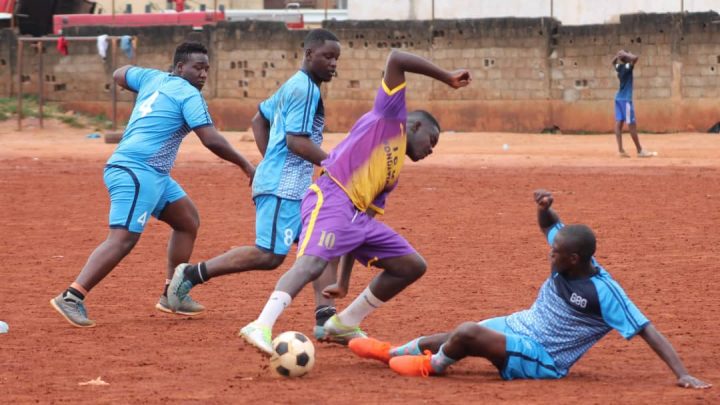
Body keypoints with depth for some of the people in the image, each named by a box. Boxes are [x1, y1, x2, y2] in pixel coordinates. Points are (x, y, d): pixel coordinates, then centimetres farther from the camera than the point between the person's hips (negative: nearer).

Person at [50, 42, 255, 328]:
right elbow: (211, 140, -15)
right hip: (137, 172, -10)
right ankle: (71, 297, -27)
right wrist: (246, 166, -5)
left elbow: (119, 75, 34)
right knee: (123, 239, -19)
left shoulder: (152, 78, 16)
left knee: (188, 220, 19)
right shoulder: (189, 94, -8)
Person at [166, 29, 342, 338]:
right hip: (282, 187, -11)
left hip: (298, 188, 11)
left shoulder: (293, 86, 18)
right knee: (269, 255, -12)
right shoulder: (305, 89, -13)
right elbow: (296, 141, -21)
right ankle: (193, 274, -3)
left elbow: (259, 120, 26)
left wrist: (270, 161, 22)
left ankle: (325, 319, -5)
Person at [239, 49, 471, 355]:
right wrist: (447, 78, 1)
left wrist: (344, 281, 21)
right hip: (331, 197, -9)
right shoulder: (391, 118, 11)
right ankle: (261, 327, -47)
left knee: (412, 266, 12)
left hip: (359, 215, 9)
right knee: (314, 260, -32)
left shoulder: (392, 175, 30)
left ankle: (343, 325, 17)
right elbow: (395, 59, -3)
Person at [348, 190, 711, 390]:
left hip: (541, 360, -8)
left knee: (467, 333, -24)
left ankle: (432, 365, 9)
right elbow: (549, 224, 12)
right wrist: (544, 207, -14)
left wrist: (681, 374, -33)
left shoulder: (604, 292, -26)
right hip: (518, 326, 8)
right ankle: (393, 353, 41)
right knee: (458, 338, 16)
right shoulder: (568, 255, -6)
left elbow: (647, 330, -26)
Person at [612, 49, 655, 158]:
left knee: (619, 123, 2)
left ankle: (620, 150, -2)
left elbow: (614, 61, 29)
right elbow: (635, 58, -31)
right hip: (626, 99, -9)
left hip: (619, 98, 9)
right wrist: (624, 54, -16)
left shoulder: (618, 67, 6)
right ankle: (640, 151, -3)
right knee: (631, 125, -6)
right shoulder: (627, 67, -15)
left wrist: (619, 55, 13)